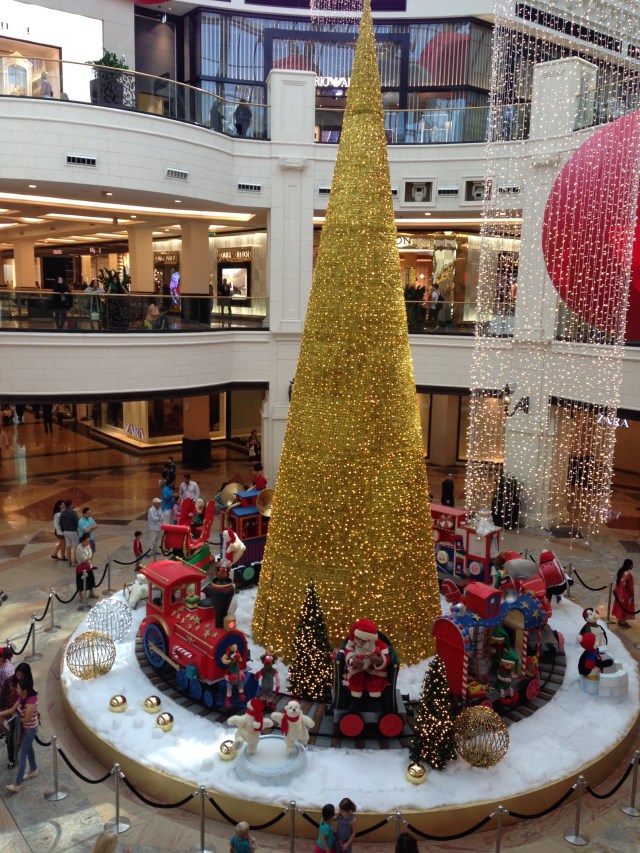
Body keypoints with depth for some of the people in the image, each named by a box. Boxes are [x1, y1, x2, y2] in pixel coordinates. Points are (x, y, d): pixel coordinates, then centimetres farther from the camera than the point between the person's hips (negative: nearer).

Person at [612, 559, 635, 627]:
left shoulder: (620, 571, 1)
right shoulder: (628, 574, -26)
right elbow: (627, 586, -24)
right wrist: (631, 596, -16)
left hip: (620, 593, 8)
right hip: (626, 594, -8)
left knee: (620, 606, 19)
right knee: (625, 607, 6)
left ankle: (620, 620, 32)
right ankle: (623, 622, 18)